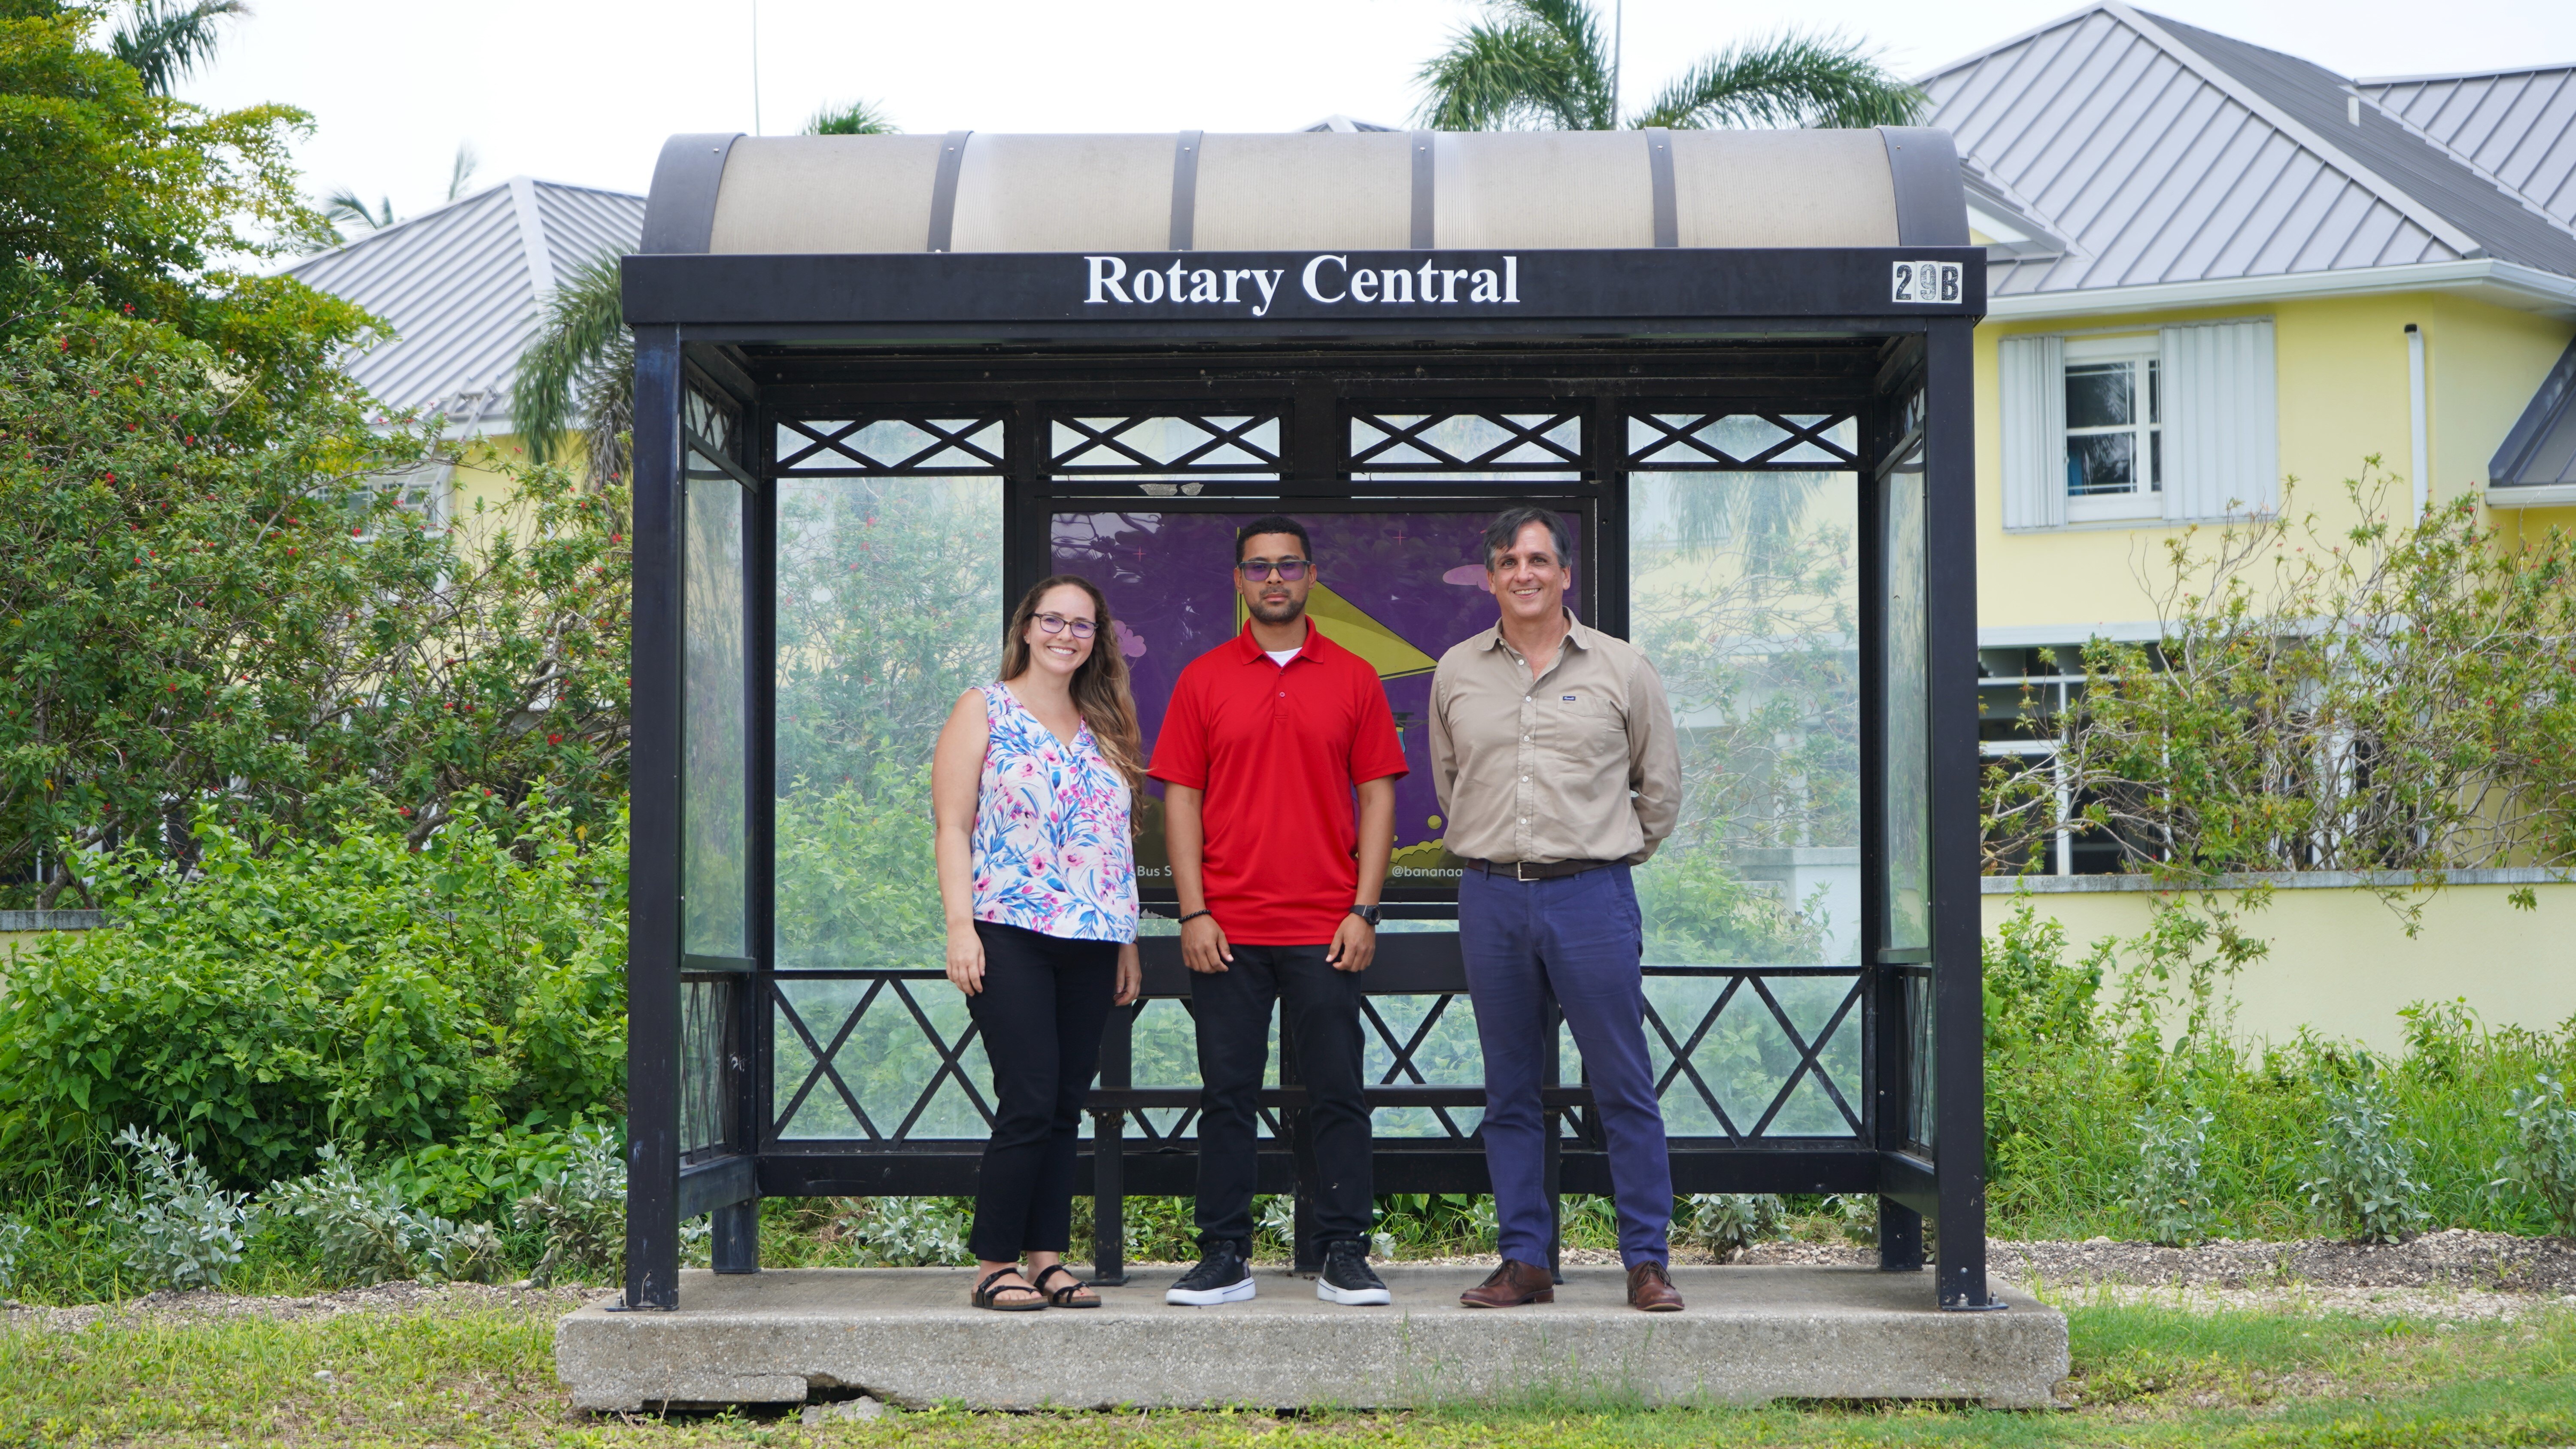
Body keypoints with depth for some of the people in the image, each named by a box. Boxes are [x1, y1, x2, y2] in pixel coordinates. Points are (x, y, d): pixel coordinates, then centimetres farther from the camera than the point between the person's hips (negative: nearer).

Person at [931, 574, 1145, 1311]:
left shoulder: (1103, 726, 17)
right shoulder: (984, 710, 3)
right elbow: (952, 826, -3)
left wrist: (1126, 942, 15)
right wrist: (960, 927, -12)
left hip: (1090, 945, 5)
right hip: (1010, 937, -5)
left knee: (1067, 1106, 5)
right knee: (1030, 1104, -11)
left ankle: (1048, 1257, 12)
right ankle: (994, 1266, -3)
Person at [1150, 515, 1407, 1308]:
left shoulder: (1353, 679, 7)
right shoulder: (1202, 680, 7)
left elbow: (1378, 796, 5)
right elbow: (1180, 797, 5)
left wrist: (1364, 911, -3)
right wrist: (1193, 913, -4)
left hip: (1325, 930, 0)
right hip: (1227, 930, 0)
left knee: (1337, 1094, 0)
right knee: (1227, 1094, 3)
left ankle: (1346, 1256, 6)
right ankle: (1224, 1256, 9)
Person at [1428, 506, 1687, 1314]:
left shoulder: (1618, 669, 3)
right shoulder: (1457, 673, 9)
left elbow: (1660, 788, 12)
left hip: (1591, 893, -2)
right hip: (1491, 898, 2)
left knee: (1625, 1089, -3)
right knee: (1510, 1091, 6)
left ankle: (1647, 1262, 3)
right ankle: (1523, 1263, 12)